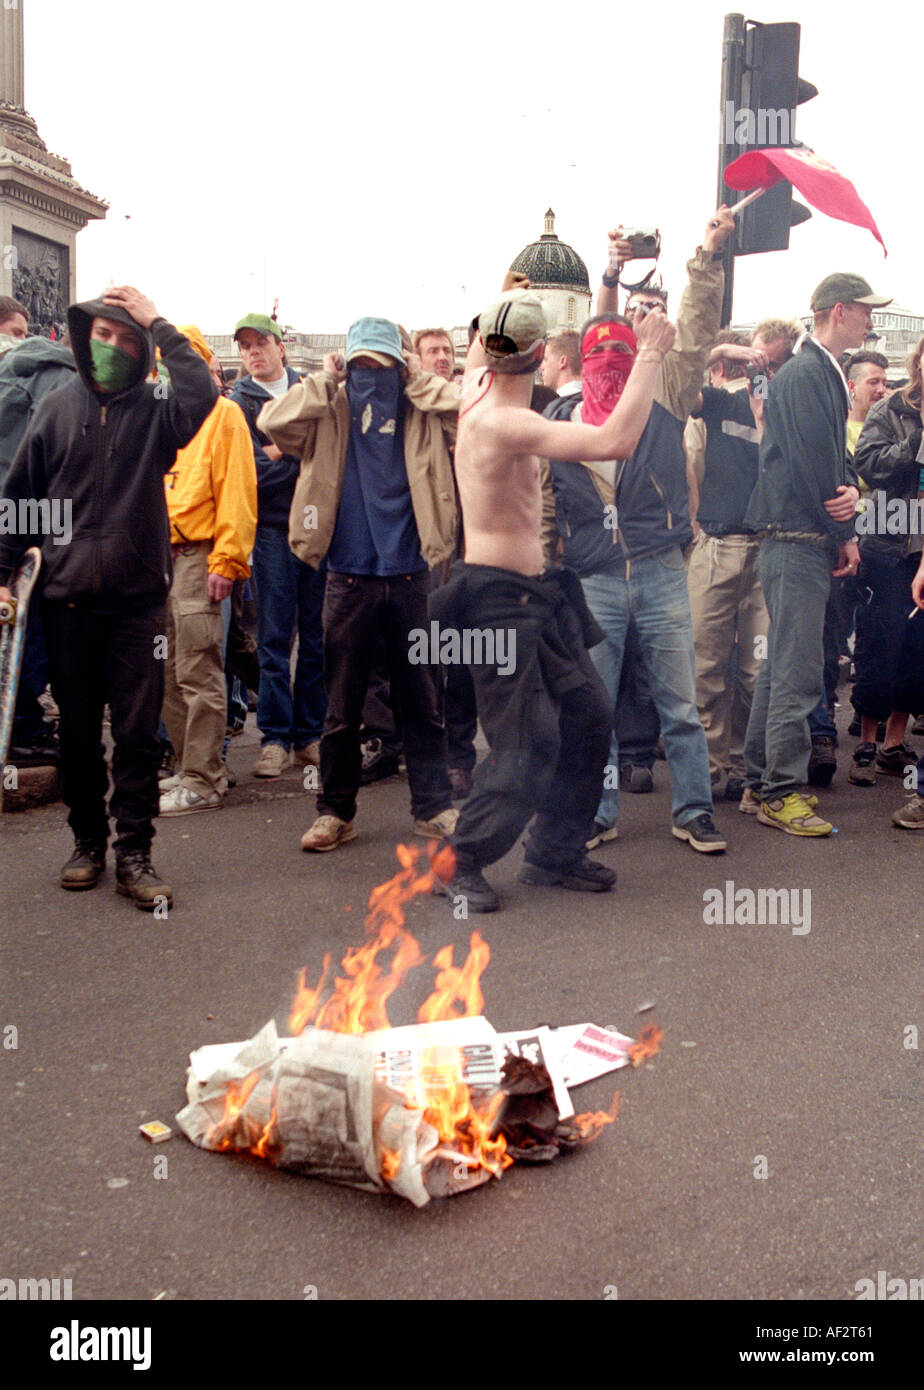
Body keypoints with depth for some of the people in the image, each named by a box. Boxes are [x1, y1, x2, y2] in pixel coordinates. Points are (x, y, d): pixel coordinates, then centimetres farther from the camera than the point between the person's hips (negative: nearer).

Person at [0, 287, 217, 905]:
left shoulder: (155, 410, 2)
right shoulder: (58, 408, 8)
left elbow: (200, 395, -22)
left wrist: (159, 325, -14)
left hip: (139, 597, -2)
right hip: (69, 597, 2)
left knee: (139, 732, -1)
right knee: (78, 731, 10)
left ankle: (135, 854, 8)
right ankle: (89, 842, 25)